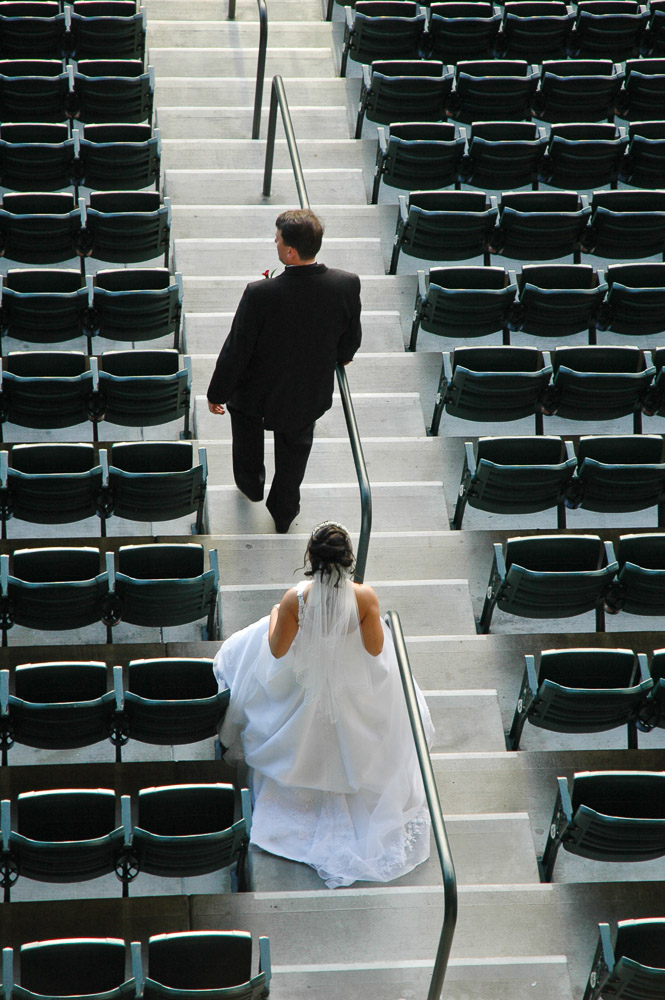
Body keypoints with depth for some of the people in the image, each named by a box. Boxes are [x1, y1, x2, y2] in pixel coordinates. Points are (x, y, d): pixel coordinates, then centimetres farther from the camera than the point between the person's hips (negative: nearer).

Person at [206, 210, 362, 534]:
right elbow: (351, 338, -4)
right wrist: (342, 357, 20)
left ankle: (250, 480, 52)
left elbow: (236, 350, -21)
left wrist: (217, 393, -4)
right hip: (310, 396, 2)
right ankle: (283, 512, 49)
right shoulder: (348, 285, -24)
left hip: (259, 394, -2)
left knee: (242, 409, 34)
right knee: (294, 448, 30)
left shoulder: (260, 294, -34)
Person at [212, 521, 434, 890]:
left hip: (303, 686, 0)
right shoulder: (364, 596, -28)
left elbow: (277, 650, -16)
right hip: (352, 688, 1)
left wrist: (275, 616, 4)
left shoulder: (295, 599, -29)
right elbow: (376, 648, -15)